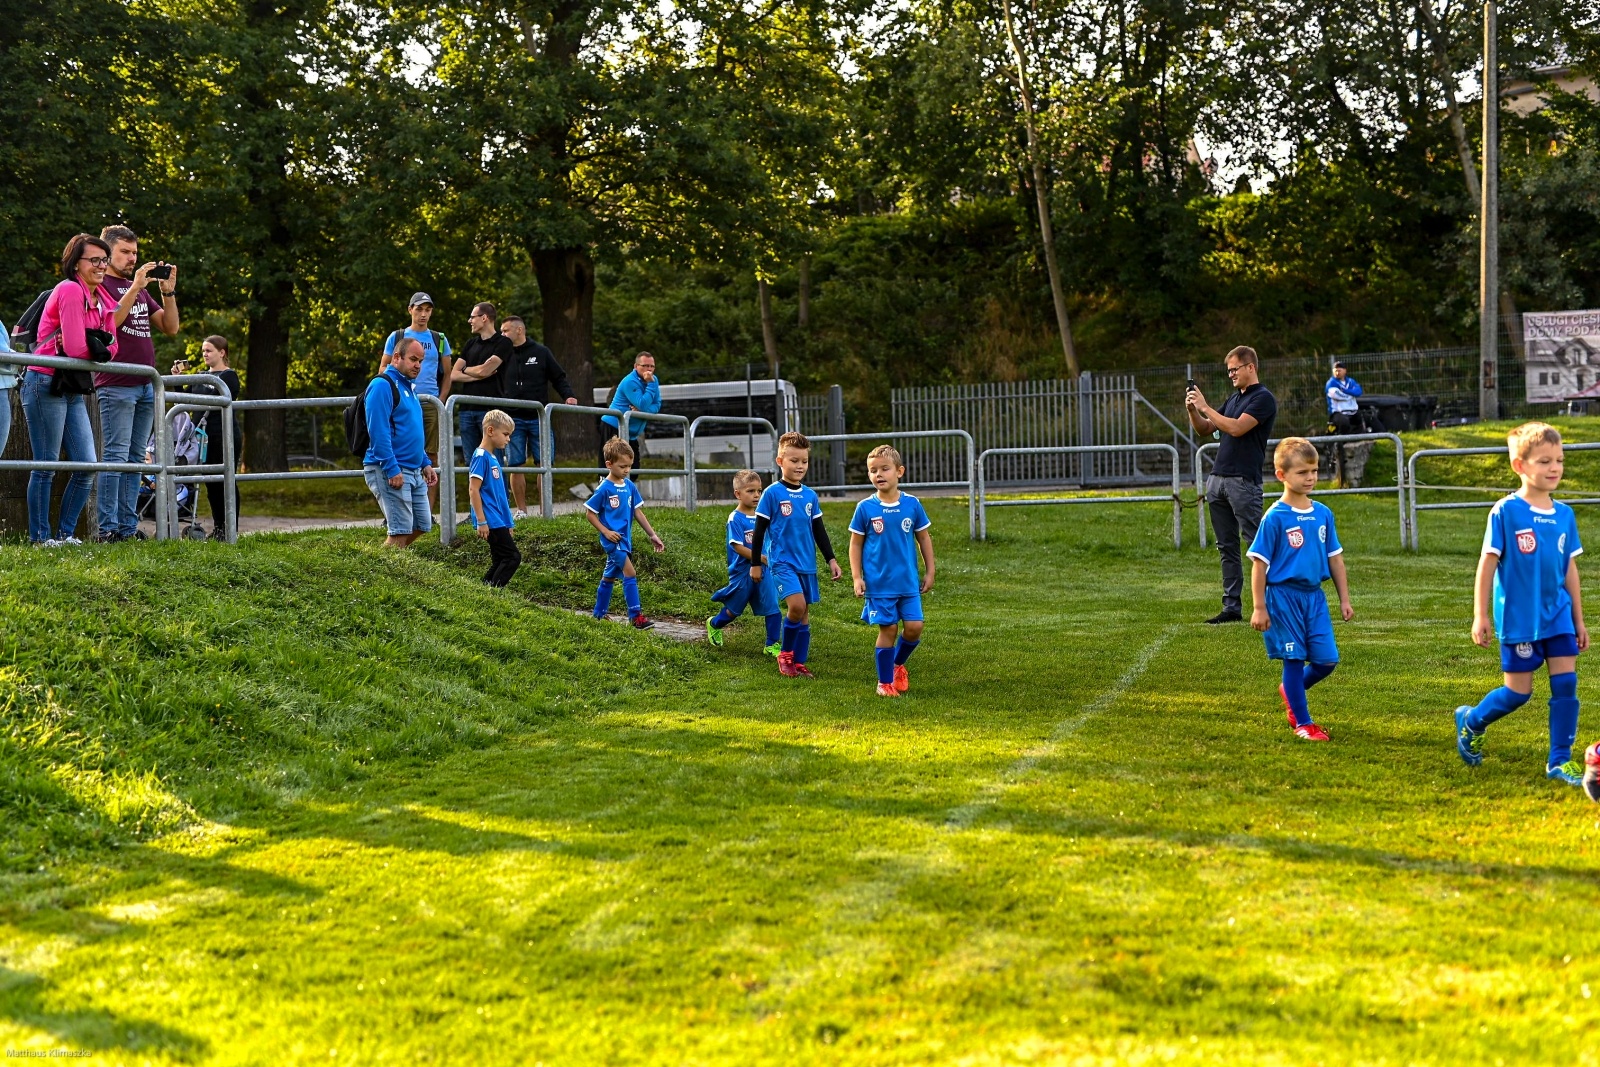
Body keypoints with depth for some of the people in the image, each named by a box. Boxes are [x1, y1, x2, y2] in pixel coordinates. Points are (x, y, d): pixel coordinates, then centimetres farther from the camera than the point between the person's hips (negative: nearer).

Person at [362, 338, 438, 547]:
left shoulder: (407, 387, 19)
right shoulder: (382, 385, -12)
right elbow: (378, 432, -20)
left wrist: (425, 464, 18)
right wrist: (392, 470, -23)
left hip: (414, 472, 10)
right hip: (390, 471, -10)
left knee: (423, 525, 12)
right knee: (401, 530, -10)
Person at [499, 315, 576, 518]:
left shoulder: (541, 352, 5)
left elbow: (559, 378, 8)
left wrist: (569, 395, -10)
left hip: (539, 417, -1)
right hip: (513, 419, 1)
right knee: (515, 466, -1)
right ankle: (521, 510, 8)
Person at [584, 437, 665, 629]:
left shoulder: (630, 487, 6)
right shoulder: (604, 489, -13)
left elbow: (638, 512, 12)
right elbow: (589, 513, -7)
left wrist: (652, 535, 11)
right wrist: (606, 532, -16)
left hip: (625, 539, 7)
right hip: (613, 539, -7)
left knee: (609, 576, 18)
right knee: (630, 573, -16)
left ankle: (599, 615, 30)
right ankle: (636, 616, -15)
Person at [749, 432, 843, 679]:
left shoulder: (810, 496, 7)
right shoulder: (772, 493, -7)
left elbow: (819, 531, 15)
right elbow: (759, 531, -2)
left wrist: (831, 560, 12)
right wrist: (755, 564, 0)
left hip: (807, 564, 5)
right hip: (782, 562, -5)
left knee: (804, 614, 7)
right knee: (796, 605, -21)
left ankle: (799, 664, 16)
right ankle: (785, 654, -1)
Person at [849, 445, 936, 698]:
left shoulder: (912, 504, -1)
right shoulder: (865, 508, -5)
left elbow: (924, 538, 9)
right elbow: (856, 544, 1)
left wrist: (929, 571, 9)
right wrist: (857, 577, -4)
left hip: (908, 582, 2)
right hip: (879, 583, -2)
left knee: (914, 627, -2)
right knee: (888, 629, -1)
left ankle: (898, 665, 27)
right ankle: (884, 682, 15)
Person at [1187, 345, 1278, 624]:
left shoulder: (1263, 398, -7)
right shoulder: (1234, 398, 19)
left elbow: (1236, 428, -19)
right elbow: (1205, 429, 21)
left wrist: (1205, 407, -13)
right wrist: (1192, 409, 2)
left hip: (1243, 481, -8)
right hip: (1217, 479, 9)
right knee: (1226, 548, 8)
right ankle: (1231, 606, 10)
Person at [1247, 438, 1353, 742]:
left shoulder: (1323, 514, 5)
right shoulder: (1274, 517, -11)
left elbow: (1335, 558, 13)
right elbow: (1259, 564, -9)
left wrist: (1345, 599, 13)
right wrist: (1259, 608, -11)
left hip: (1314, 595, 5)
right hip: (1284, 595, -5)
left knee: (1327, 660, 4)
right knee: (1294, 660, 2)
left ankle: (1291, 692, 32)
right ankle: (1302, 723, 14)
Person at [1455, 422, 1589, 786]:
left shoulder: (1564, 515, 5)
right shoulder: (1505, 512, -11)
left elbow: (1569, 568, 12)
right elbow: (1487, 564, -8)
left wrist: (1579, 619, 13)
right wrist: (1481, 615, -9)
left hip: (1558, 616, 5)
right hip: (1519, 618, -5)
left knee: (1566, 683, -1)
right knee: (1518, 692, 2)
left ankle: (1560, 760, 9)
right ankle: (1470, 722, 29)